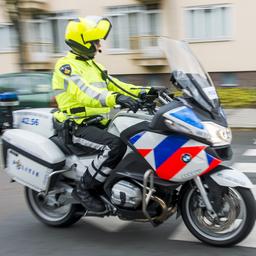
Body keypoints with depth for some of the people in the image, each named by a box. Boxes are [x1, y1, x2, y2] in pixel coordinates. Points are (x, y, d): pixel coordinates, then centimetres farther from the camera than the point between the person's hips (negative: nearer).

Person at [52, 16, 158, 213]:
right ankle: (84, 189, -17)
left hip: (101, 123, 9)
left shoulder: (92, 65, 19)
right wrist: (115, 98, -44)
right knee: (115, 146, -32)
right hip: (79, 127, -9)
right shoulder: (66, 66, -11)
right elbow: (84, 92, -29)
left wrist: (146, 92, 4)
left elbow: (113, 85, 16)